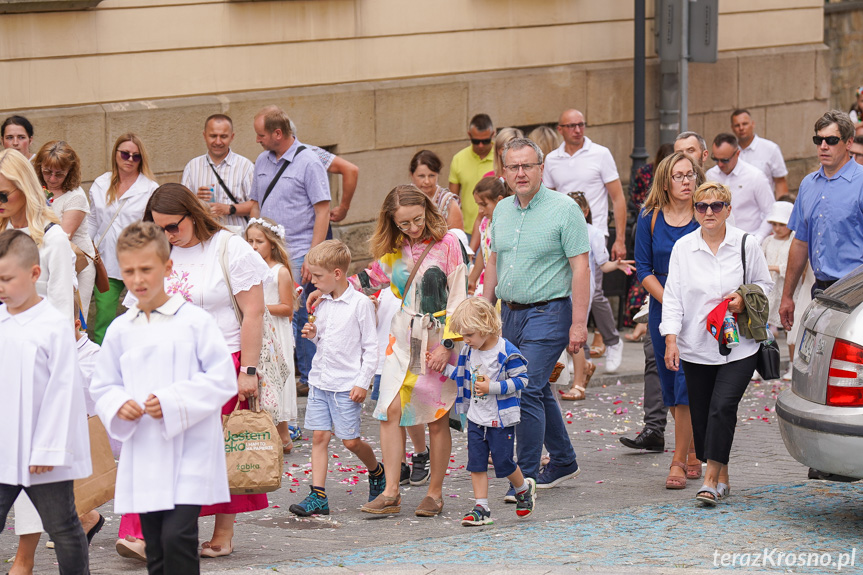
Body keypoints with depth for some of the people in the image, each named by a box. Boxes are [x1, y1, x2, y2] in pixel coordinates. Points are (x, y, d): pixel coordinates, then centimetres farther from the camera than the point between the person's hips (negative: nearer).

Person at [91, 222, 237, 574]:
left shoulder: (194, 321, -5)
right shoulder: (120, 330, 8)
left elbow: (222, 379, -7)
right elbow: (102, 387, 14)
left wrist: (173, 403, -16)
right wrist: (118, 405, -8)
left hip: (189, 455, -5)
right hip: (143, 456, 5)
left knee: (177, 536, -16)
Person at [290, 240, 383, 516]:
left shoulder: (361, 304, -10)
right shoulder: (322, 304, 9)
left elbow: (371, 347, -8)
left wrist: (362, 382, -12)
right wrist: (313, 334, 1)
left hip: (347, 384, -6)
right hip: (320, 380, 6)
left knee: (350, 441, -1)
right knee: (319, 436, 0)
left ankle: (376, 471, 28)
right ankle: (318, 496, -1)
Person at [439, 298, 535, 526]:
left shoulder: (507, 352, -18)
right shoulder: (468, 351, 3)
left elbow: (520, 380, -16)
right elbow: (463, 376, 18)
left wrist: (492, 387, -23)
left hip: (501, 419, -6)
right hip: (476, 418, 6)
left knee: (503, 462, 2)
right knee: (476, 463, 2)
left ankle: (524, 488, 31)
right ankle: (481, 509, 6)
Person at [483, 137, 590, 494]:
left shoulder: (564, 209, -9)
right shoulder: (502, 211, 11)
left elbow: (581, 267, -12)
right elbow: (494, 263, 20)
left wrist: (579, 324, -16)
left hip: (548, 313, -7)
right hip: (510, 314, 7)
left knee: (527, 391, -14)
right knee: (538, 391, 15)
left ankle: (526, 476, -9)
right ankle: (563, 463, 29)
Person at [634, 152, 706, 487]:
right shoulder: (650, 218, 4)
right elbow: (643, 269, 3)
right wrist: (669, 301, -9)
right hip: (662, 309, 3)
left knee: (687, 384, -12)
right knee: (671, 386, 8)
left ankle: (679, 462, -9)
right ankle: (693, 455, 24)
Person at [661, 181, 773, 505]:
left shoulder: (746, 245, 1)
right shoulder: (683, 248, 3)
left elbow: (764, 284, 13)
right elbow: (673, 296, 2)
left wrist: (744, 299, -8)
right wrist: (671, 339, -8)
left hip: (738, 347, -2)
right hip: (696, 348, 2)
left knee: (723, 406, -16)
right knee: (701, 414, 4)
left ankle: (712, 478, -13)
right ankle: (722, 478, 18)